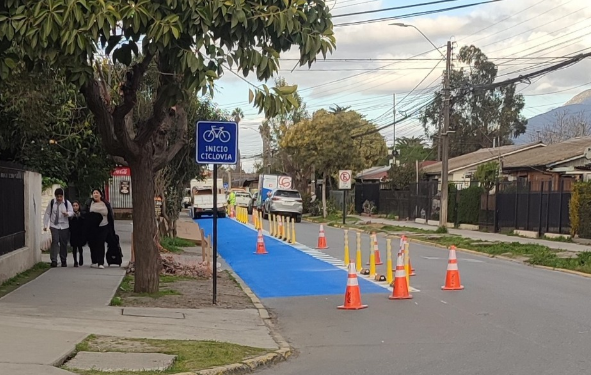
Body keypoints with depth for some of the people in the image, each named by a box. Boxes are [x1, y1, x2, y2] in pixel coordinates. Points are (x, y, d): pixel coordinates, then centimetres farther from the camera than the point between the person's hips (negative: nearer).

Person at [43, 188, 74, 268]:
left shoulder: (67, 203, 0)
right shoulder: (51, 203, 0)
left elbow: (72, 212, -2)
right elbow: (47, 214, 5)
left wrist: (67, 213, -26)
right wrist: (45, 225, 2)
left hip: (64, 226, 1)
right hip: (54, 226, -1)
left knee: (64, 243, 7)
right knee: (55, 242, -15)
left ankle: (63, 261, 20)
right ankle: (54, 260, -14)